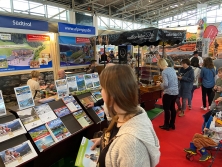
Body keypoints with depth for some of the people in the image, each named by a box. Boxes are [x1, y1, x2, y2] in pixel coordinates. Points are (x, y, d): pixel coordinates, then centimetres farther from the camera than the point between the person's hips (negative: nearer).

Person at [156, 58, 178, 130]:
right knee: (172, 108, 18)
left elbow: (165, 84, -23)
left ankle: (166, 125, 18)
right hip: (175, 92, 8)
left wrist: (160, 84, -4)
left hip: (168, 93, -8)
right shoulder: (172, 69, 7)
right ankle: (172, 124, 30)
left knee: (166, 109, 6)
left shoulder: (164, 72, -17)